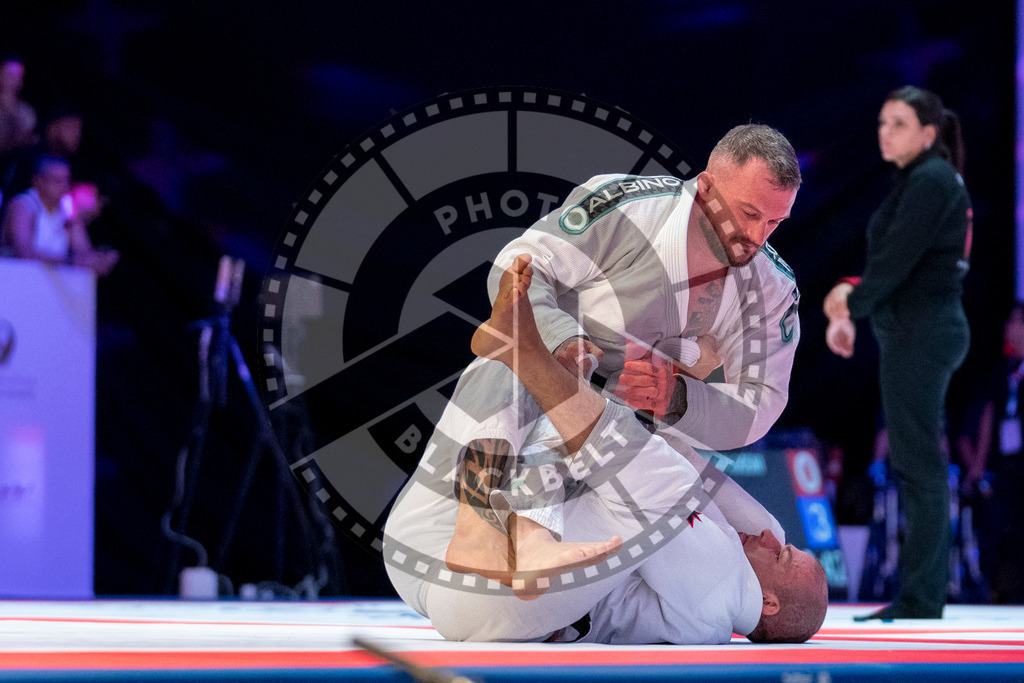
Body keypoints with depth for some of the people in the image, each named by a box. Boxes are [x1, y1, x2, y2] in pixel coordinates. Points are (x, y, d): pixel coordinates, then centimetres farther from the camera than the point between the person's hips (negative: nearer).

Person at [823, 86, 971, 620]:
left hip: (920, 335, -10)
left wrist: (852, 303, -4)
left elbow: (899, 258, -17)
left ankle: (919, 600, -9)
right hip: (913, 334, 10)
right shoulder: (919, 181, 18)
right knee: (914, 465, 12)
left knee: (918, 465, -9)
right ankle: (924, 593, 15)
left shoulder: (931, 181, -12)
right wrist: (855, 297, 4)